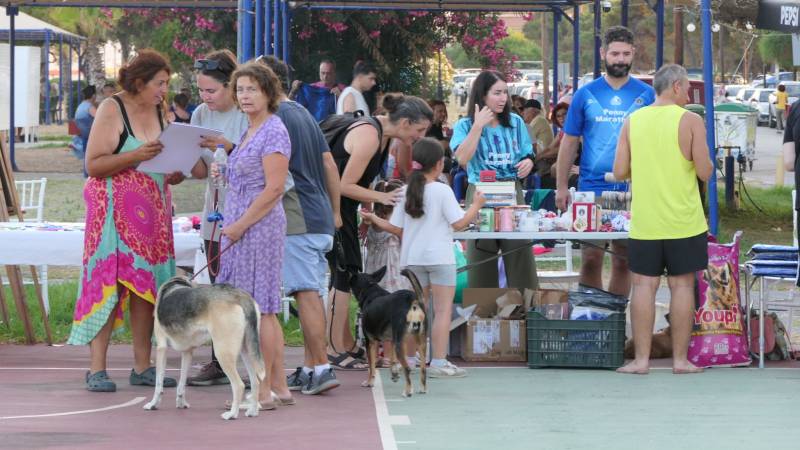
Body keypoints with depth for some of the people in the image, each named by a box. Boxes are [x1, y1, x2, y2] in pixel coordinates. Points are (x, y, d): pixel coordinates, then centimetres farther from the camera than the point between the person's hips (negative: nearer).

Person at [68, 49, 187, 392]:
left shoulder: (160, 112, 13)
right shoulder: (112, 109, -7)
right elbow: (93, 165, -12)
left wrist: (177, 174, -2)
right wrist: (136, 156, -22)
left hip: (153, 211, 6)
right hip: (115, 208, -6)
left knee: (146, 285, 4)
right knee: (108, 283, -10)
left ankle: (142, 367, 8)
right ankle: (97, 369, -9)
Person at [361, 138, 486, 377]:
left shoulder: (407, 192, 5)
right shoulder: (442, 191, -9)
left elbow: (396, 229, 6)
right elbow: (459, 223, -10)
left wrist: (374, 219, 21)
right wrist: (477, 205, 3)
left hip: (412, 259, 5)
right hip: (439, 257, -5)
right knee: (443, 310, -3)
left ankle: (409, 358, 18)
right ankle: (439, 362, -8)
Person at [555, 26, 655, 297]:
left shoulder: (646, 95, 5)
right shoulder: (586, 94, 5)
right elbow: (569, 143, 7)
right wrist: (561, 187, 3)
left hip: (632, 190, 1)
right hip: (592, 186, 0)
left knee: (624, 260, 6)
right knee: (591, 258, -3)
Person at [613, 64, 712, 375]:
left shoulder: (633, 121, 3)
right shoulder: (690, 121, -6)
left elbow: (620, 172, 1)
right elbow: (704, 172, -10)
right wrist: (707, 162, 12)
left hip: (644, 221, 2)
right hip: (684, 221, -2)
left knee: (644, 285, 5)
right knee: (682, 285, 4)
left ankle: (641, 360, 3)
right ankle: (680, 360, 6)